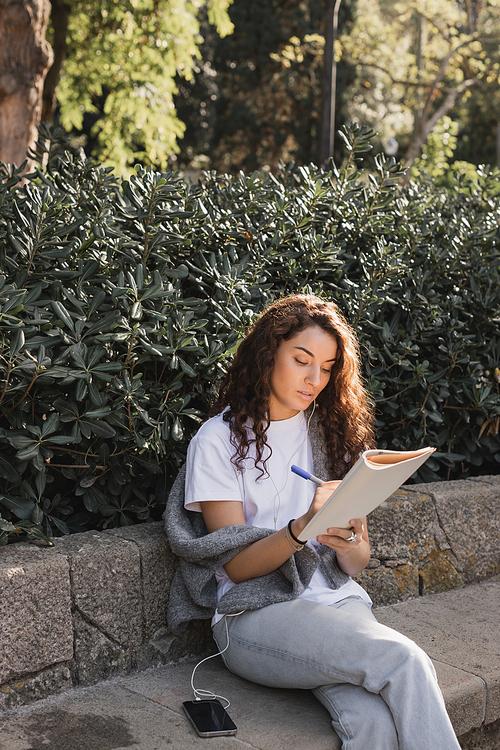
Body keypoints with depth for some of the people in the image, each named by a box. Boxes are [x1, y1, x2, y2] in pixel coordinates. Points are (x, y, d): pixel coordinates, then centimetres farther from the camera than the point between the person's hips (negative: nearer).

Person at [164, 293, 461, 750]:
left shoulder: (333, 431, 13)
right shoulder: (220, 438, 0)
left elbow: (359, 562, 11)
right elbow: (236, 566, -7)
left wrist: (349, 543, -14)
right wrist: (303, 528, -25)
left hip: (337, 601, 4)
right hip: (255, 617, -3)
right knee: (404, 660, -29)